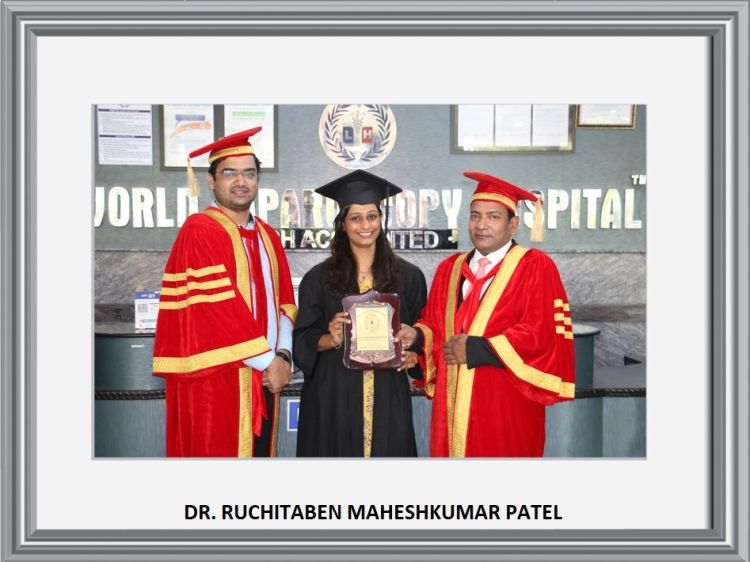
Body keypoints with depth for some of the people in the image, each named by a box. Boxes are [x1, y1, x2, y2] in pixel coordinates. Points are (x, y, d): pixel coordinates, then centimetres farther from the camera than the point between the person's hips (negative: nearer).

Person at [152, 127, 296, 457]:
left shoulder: (267, 236, 13)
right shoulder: (199, 231, -10)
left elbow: (284, 302, 11)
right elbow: (218, 307, -17)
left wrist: (283, 354, -5)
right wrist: (269, 360, -13)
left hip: (264, 378, 7)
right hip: (216, 378, -7)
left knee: (260, 450, 14)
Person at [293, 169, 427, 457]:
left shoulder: (408, 276, 5)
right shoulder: (319, 278, 2)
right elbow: (302, 340, 2)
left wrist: (413, 354, -10)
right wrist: (331, 340, -17)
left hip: (388, 398, 1)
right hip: (333, 399, -1)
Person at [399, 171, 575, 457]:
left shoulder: (536, 267, -5)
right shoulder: (449, 268, 12)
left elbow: (545, 333, -14)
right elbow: (434, 323, 16)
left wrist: (478, 349, -15)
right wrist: (417, 336, -7)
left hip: (505, 409, -4)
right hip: (453, 406, 5)